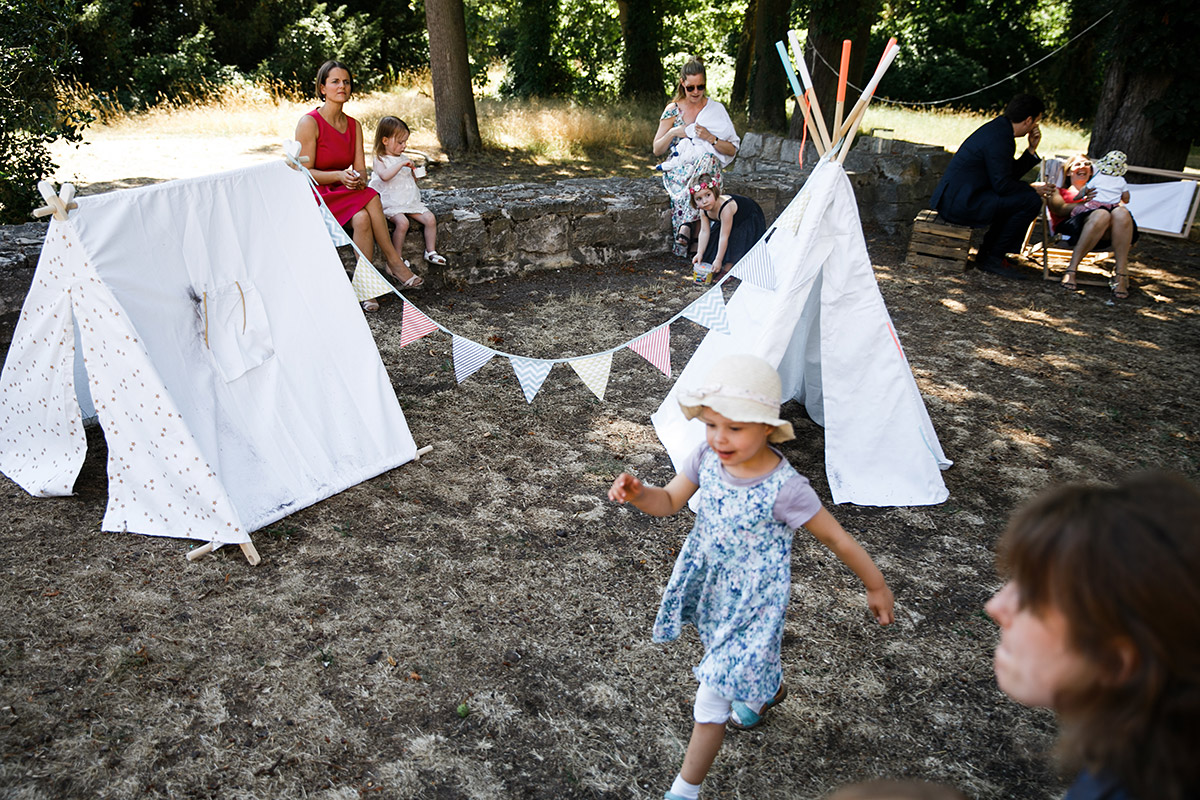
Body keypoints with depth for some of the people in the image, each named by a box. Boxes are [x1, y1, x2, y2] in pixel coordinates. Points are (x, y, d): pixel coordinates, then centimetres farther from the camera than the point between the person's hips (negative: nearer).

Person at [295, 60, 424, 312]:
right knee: (371, 198, -31)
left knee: (362, 219, -30)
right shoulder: (309, 123, -8)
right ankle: (394, 261, -22)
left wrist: (358, 179, -19)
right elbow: (304, 173, -11)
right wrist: (339, 176, -26)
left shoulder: (354, 125, 10)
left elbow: (361, 169, 6)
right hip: (316, 197, -5)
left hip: (347, 194, 5)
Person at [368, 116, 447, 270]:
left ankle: (431, 251, 4)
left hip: (411, 201, 7)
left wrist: (415, 174, 5)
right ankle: (397, 256, -16)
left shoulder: (404, 158, 15)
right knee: (402, 222, -31)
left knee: (430, 218, -10)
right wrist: (401, 164, -26)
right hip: (392, 204, -6)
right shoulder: (380, 160, -6)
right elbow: (384, 175, -29)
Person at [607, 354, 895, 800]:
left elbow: (835, 538, -18)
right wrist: (637, 493, -31)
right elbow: (668, 502, -8)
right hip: (712, 586, 6)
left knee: (711, 701, -1)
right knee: (733, 655, 34)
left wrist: (876, 586, -5)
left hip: (754, 600, -6)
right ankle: (768, 691, 67)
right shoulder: (707, 457, -16)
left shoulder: (784, 488, -30)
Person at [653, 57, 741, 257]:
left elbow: (732, 150, 5)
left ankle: (685, 224, -43)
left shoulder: (716, 109, 7)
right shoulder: (673, 110, 8)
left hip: (707, 167, 0)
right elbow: (657, 150, 10)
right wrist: (672, 132, -8)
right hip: (677, 168, 0)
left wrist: (710, 138, -12)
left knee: (707, 157, -38)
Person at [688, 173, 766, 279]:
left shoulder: (725, 208, -42)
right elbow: (704, 232, -13)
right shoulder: (703, 210, -19)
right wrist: (700, 253, -17)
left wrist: (718, 260, -34)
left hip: (750, 221, -8)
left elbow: (724, 236, -39)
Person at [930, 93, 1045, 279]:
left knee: (1015, 199, 24)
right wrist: (1033, 188, -2)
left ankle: (989, 250, 22)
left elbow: (1010, 174, 21)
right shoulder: (998, 138, -16)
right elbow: (1002, 185, -17)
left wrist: (1031, 150, 12)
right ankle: (993, 257, -1)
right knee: (1030, 201, -10)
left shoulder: (999, 128, 15)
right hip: (959, 204, -11)